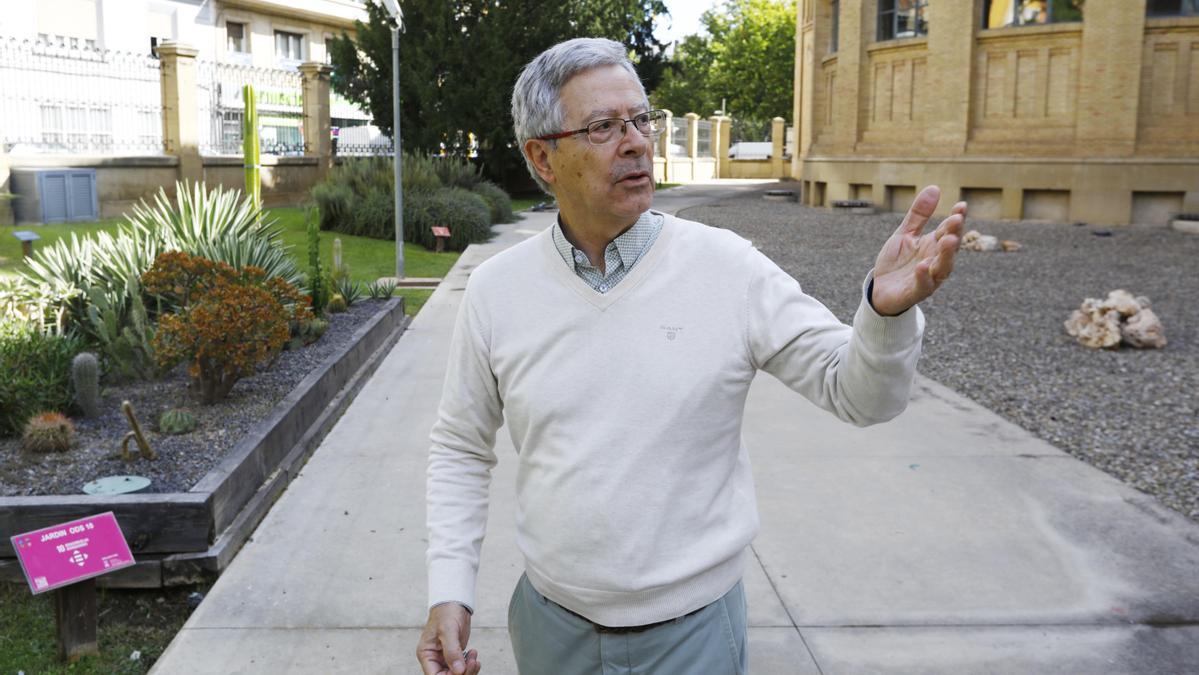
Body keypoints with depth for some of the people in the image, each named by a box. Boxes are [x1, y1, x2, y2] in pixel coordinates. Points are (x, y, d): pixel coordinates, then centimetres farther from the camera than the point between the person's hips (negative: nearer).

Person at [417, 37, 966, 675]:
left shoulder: (727, 267, -12)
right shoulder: (496, 288, -6)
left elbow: (856, 392, -9)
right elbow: (460, 449, 4)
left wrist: (886, 308, -30)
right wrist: (449, 592, -4)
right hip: (548, 622, 2)